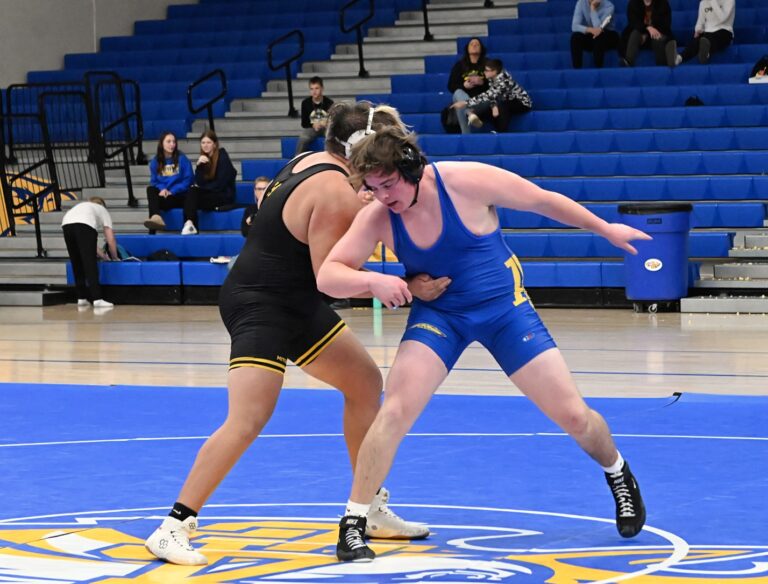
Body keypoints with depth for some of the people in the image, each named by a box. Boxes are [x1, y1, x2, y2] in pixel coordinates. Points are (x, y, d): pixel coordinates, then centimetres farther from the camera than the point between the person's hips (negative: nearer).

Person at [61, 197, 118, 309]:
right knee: (90, 264, -6)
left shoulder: (82, 206, 42)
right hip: (84, 226, -5)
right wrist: (115, 257, 35)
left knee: (77, 264, 15)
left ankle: (81, 299, 16)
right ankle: (97, 299, -13)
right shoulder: (103, 210, 31)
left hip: (66, 225, 5)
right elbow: (110, 239, 21)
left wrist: (103, 255, 43)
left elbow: (86, 244, 39)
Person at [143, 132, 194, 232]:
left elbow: (188, 180, -4)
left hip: (179, 196, -3)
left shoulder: (182, 159, 0)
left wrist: (172, 191, -15)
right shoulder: (155, 162, 10)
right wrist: (162, 189, -15)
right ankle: (156, 217, -52)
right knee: (150, 189, -29)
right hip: (162, 194, 3)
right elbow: (154, 182, 9)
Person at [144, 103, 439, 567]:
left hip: (295, 303, 11)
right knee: (248, 421, -19)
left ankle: (371, 511, 25)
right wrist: (407, 288, -20)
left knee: (365, 382, 16)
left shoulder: (314, 162, 4)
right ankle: (173, 528, -14)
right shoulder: (336, 192, -23)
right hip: (259, 307, -11)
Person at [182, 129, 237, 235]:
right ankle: (189, 223, -41)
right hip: (210, 194, 5)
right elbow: (199, 183, -1)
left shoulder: (222, 157, -8)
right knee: (192, 192, -26)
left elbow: (220, 184, -12)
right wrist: (199, 165, -14)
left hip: (224, 196, -5)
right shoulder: (203, 158, 8)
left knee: (193, 199, -27)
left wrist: (203, 187, -2)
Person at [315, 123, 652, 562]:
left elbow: (543, 200, -9)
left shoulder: (467, 182, -24)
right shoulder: (377, 216, -16)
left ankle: (618, 474, 31)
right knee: (395, 411, -20)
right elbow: (328, 275, -18)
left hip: (504, 305, -1)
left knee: (573, 416, -2)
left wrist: (606, 229, 1)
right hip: (437, 312, 1)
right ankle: (353, 525, -10)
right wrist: (372, 281, -39)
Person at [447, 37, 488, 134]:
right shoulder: (459, 65, 12)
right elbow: (451, 86, 6)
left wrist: (482, 82, -19)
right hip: (463, 97, 0)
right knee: (458, 93, -35)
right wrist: (464, 85, -14)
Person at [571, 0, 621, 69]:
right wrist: (590, 30, -40)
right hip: (589, 37, 2)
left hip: (607, 38, -2)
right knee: (575, 37, -28)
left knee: (599, 35, -35)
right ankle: (576, 70, -26)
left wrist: (593, 9, -30)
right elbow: (574, 26, -23)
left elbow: (599, 27, -29)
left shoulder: (608, 6, -19)